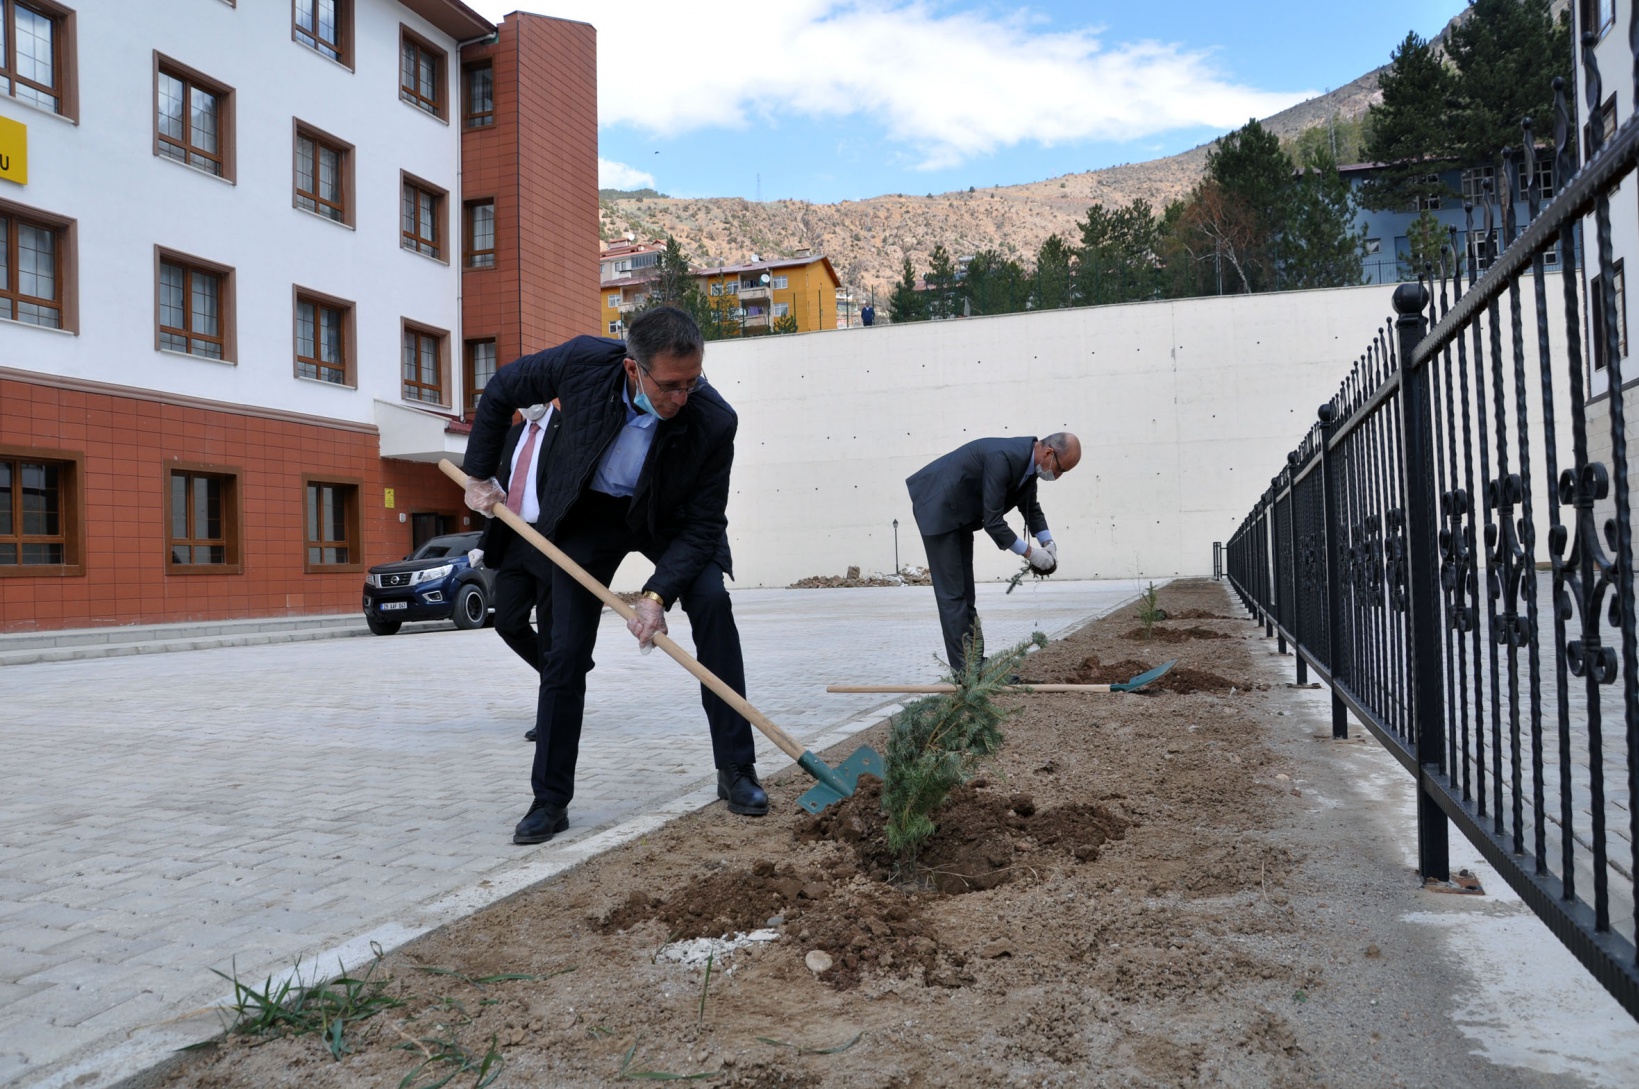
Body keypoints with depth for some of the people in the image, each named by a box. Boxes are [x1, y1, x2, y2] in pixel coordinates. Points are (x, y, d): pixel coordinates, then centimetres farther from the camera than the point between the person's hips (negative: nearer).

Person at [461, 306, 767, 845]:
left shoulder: (713, 422, -32)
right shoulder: (583, 361, -29)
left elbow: (703, 526, -22)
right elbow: (501, 390, -8)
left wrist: (658, 594, -34)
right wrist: (480, 475, -4)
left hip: (667, 518, 0)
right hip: (587, 513, 1)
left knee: (712, 602, -24)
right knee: (566, 653, -3)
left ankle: (736, 771, -12)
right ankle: (550, 800, 12)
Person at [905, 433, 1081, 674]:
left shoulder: (1029, 460, -2)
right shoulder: (1004, 457, -30)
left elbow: (1031, 506, 15)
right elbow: (992, 521, -29)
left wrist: (1048, 543, 2)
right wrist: (1029, 552, -21)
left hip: (960, 512, 10)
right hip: (937, 506, -10)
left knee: (965, 592, 10)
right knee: (952, 592, -8)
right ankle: (964, 670, -5)